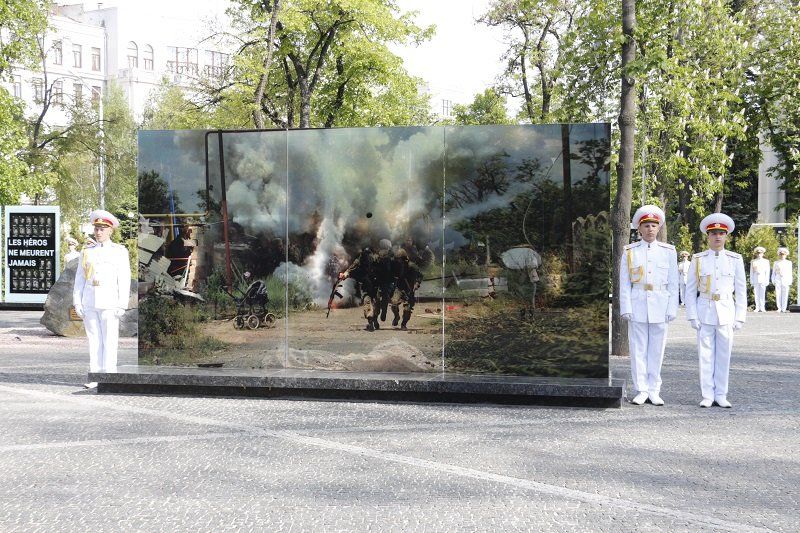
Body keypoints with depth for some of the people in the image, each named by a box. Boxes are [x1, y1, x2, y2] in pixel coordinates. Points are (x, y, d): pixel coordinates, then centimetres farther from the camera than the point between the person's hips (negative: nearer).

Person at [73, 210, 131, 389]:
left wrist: (122, 305, -10)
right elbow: (79, 278, 11)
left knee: (109, 340, -4)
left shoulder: (119, 251, 1)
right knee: (94, 339, 5)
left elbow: (124, 280, -4)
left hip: (109, 303, -4)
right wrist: (77, 302, 2)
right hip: (89, 303, 4)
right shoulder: (87, 252, 12)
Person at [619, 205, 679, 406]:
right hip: (637, 306, 0)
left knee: (657, 350, 4)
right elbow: (624, 283, 4)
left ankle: (654, 391, 11)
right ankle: (641, 390, 7)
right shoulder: (630, 252, 5)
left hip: (659, 306, 0)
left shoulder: (668, 251, 6)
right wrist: (626, 308, -4)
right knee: (638, 349, 1)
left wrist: (672, 309, 0)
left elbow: (673, 283, 6)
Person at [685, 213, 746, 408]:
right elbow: (690, 290, 4)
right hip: (705, 313, 0)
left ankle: (721, 395, 13)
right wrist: (692, 316, -3)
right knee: (705, 355, 1)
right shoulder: (698, 260, 3)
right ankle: (707, 396, 8)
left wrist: (740, 317, 0)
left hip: (726, 314, 0)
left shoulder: (735, 260, 4)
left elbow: (741, 291, 6)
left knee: (724, 355, 4)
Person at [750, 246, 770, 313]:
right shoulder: (753, 262, 10)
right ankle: (757, 308, 1)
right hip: (755, 279, 1)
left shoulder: (766, 261, 9)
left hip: (763, 279, -1)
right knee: (756, 294, -1)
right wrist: (751, 281, 4)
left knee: (762, 294, -5)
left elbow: (767, 272, 7)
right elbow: (751, 272, 10)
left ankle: (762, 308, -3)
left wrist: (767, 281, 0)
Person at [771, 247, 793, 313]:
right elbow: (773, 273, 13)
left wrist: (790, 282, 2)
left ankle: (784, 308, -3)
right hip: (778, 280, 0)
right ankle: (779, 308, -1)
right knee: (778, 294, -4)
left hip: (786, 281, 0)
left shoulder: (789, 263, 13)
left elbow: (790, 273, 10)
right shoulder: (776, 263, 14)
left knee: (785, 295, -5)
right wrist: (773, 281, 4)